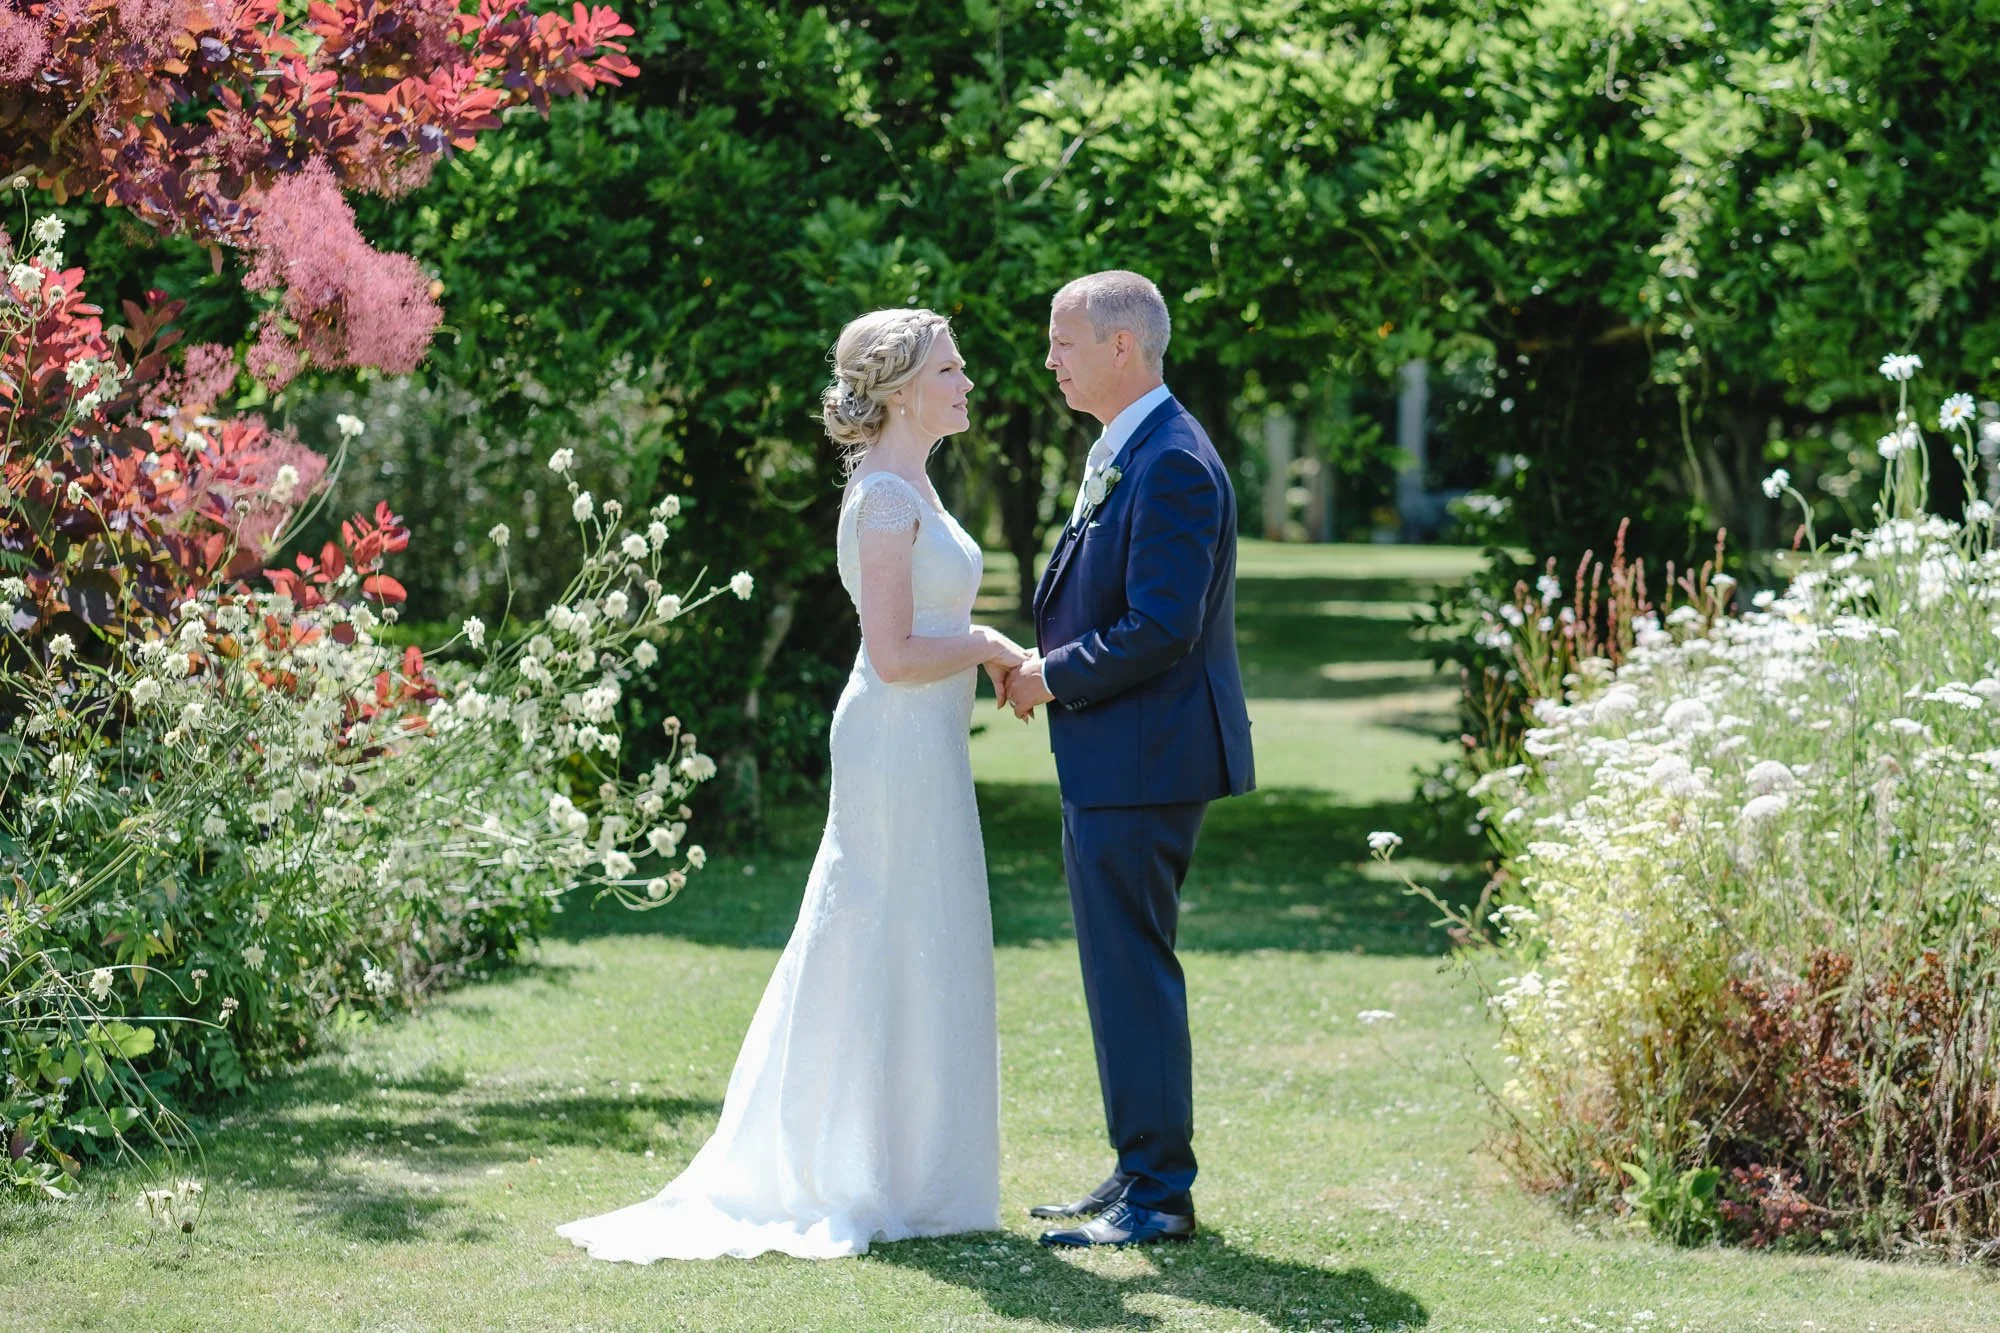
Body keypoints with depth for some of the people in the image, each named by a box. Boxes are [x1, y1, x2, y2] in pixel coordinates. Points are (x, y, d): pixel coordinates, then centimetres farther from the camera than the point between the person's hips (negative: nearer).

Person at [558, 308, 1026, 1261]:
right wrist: (986, 648, -9)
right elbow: (894, 655, -21)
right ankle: (897, 1183, 4)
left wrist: (983, 651, 10)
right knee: (905, 953, -3)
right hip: (902, 743, -10)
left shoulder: (904, 487, 15)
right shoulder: (885, 494, -16)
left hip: (917, 746, 10)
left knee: (873, 953, 14)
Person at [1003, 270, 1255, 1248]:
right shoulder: (1121, 453, 15)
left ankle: (1160, 1193, -1)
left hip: (1142, 760, -11)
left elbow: (1161, 628, -24)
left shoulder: (1171, 464, -18)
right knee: (1120, 970, 15)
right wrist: (1047, 666, 8)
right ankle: (1141, 1174, 23)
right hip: (1110, 761, 11)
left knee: (1132, 967, -6)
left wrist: (1055, 676, -13)